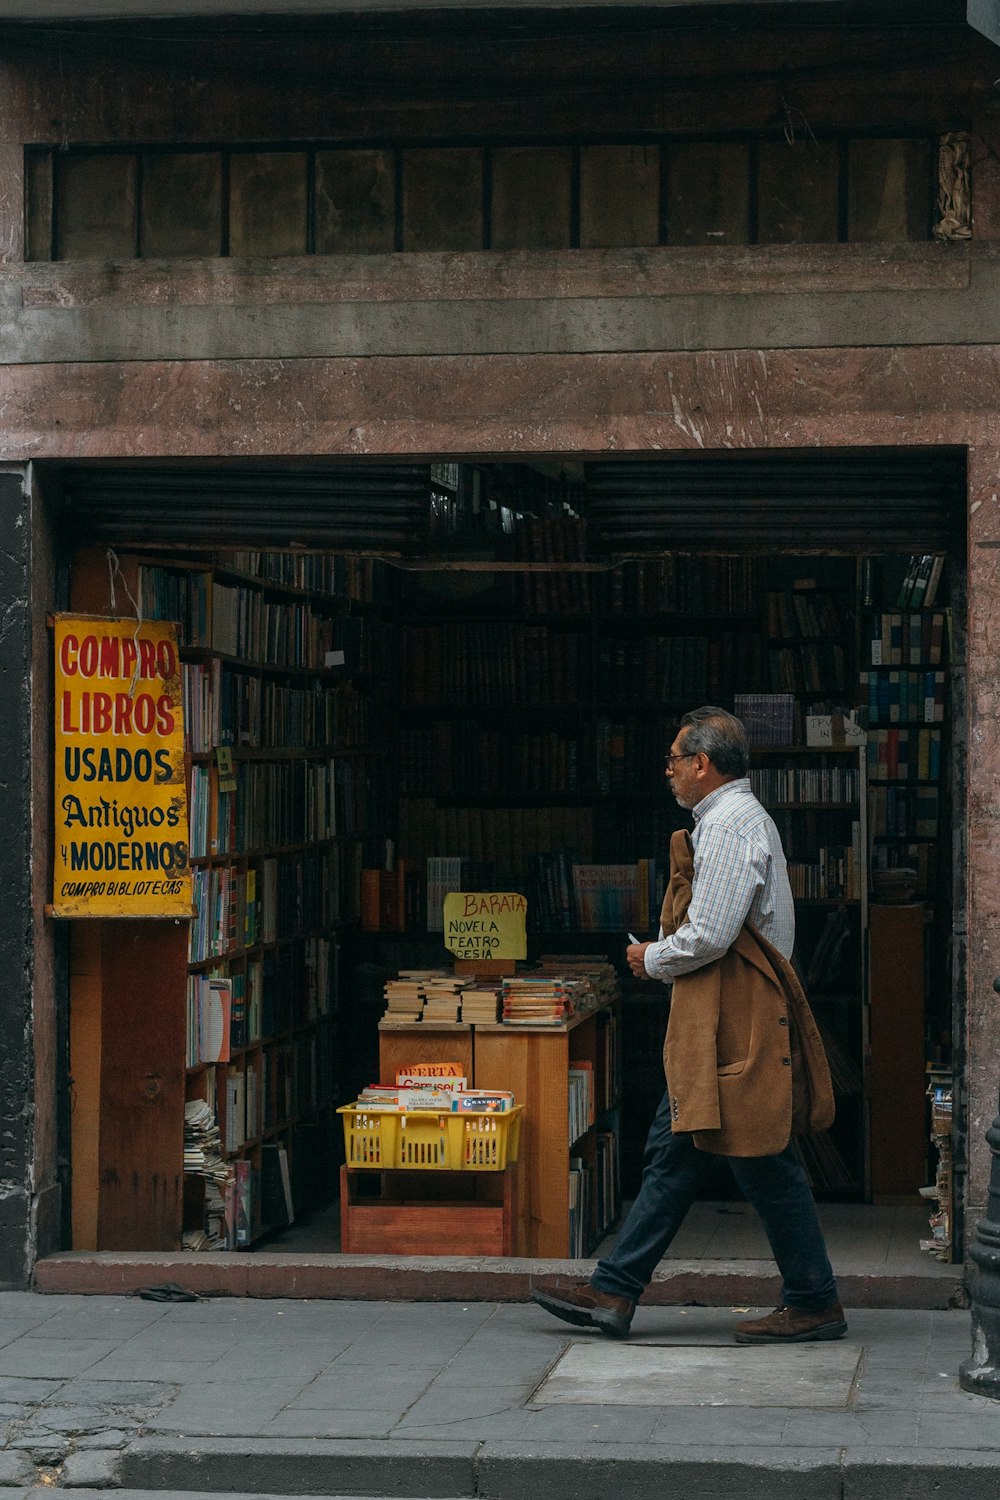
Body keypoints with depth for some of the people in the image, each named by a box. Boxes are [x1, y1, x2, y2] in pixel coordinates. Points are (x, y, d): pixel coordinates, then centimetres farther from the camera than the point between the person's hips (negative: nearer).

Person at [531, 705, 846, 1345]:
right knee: (674, 1151, 10)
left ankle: (815, 1304, 6)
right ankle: (613, 1291, 14)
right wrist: (661, 958, 17)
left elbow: (709, 935, -22)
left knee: (765, 1164, -3)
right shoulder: (738, 818, 18)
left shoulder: (732, 825, -16)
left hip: (736, 1022, -11)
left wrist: (652, 960, -6)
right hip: (713, 1022, 11)